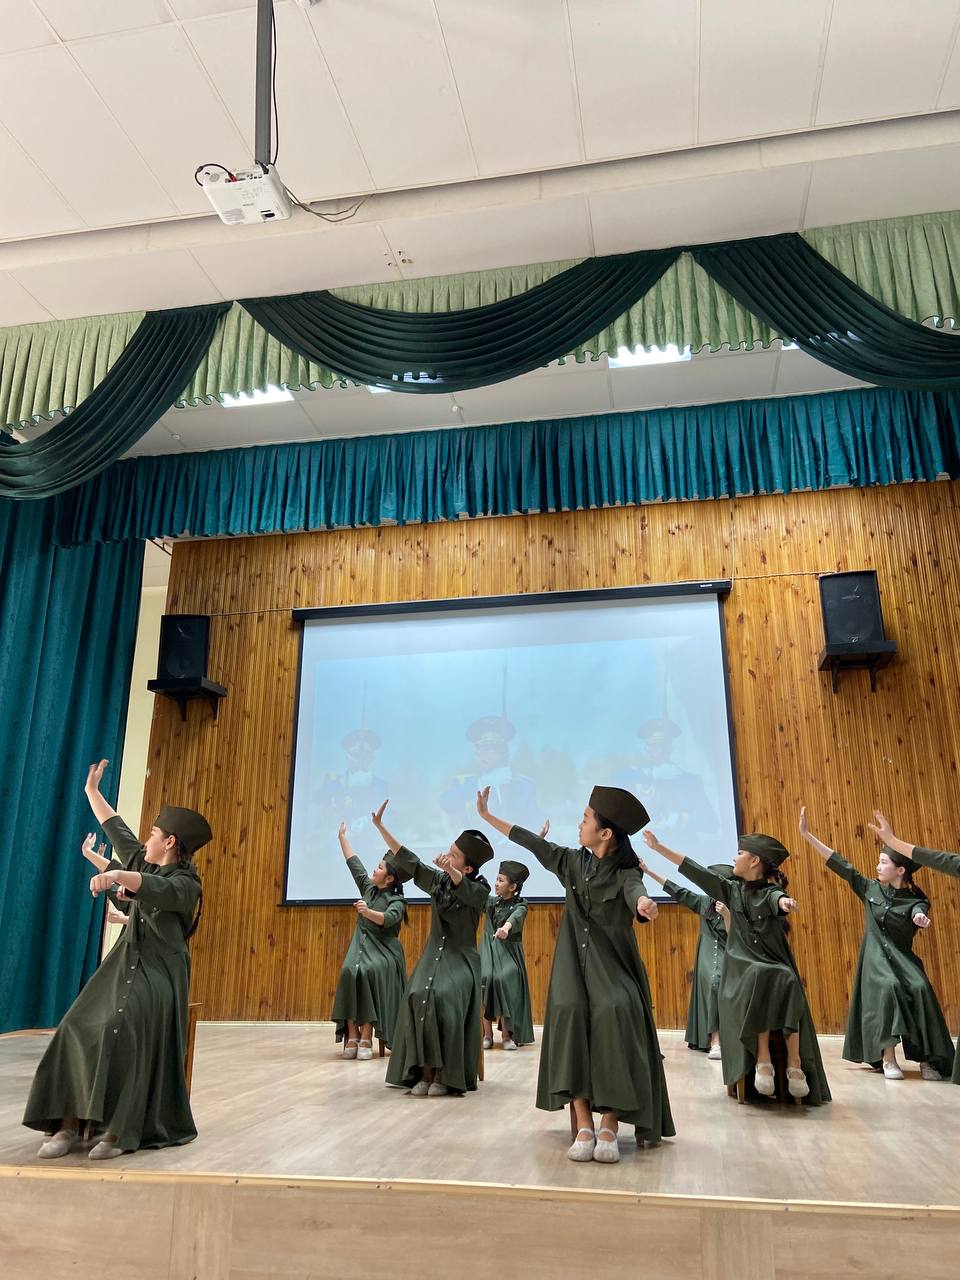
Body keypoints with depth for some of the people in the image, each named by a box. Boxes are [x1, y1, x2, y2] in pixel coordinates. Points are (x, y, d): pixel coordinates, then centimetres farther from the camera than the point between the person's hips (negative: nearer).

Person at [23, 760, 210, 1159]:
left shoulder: (185, 883, -14)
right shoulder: (143, 861, 10)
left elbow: (157, 889, -37)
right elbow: (116, 828, 21)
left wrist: (117, 875, -56)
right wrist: (92, 791, 27)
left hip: (158, 970, -8)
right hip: (124, 962, 8)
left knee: (123, 1033, -28)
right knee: (80, 1029, -10)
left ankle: (121, 1129, -26)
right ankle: (69, 1124, -9)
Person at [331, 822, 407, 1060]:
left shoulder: (396, 901, -5)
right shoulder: (368, 888, 12)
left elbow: (388, 919, -25)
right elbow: (354, 863, 19)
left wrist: (368, 912, -44)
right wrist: (342, 837, 25)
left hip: (383, 951, -5)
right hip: (361, 945, 5)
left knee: (367, 972, -36)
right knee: (349, 973, -29)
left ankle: (366, 1037, -34)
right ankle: (352, 1034, -30)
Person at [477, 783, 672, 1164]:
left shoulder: (626, 874, -9)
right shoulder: (572, 861, 5)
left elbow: (635, 892, -32)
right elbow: (532, 842, 12)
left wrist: (644, 903, -58)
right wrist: (487, 816, 16)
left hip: (613, 964, -3)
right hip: (574, 960, 3)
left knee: (614, 1012, -33)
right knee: (569, 1010, -27)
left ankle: (609, 1126, -25)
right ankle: (583, 1124, -24)